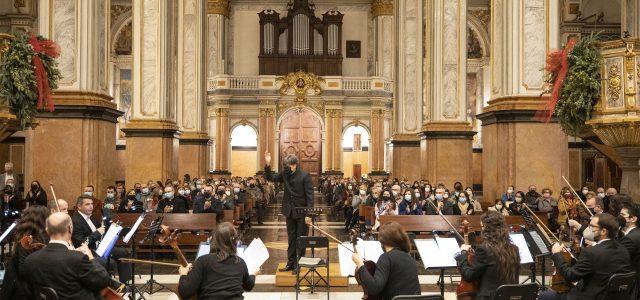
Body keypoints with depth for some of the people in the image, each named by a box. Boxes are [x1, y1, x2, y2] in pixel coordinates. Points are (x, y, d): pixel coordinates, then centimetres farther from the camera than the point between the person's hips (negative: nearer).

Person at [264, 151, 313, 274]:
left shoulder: (305, 175, -13)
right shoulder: (285, 174, 3)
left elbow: (310, 195, -14)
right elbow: (270, 178, 9)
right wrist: (268, 165, -8)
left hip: (302, 212, -5)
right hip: (290, 212, 5)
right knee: (291, 239, 13)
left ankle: (299, 264, 13)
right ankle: (290, 263, 21)